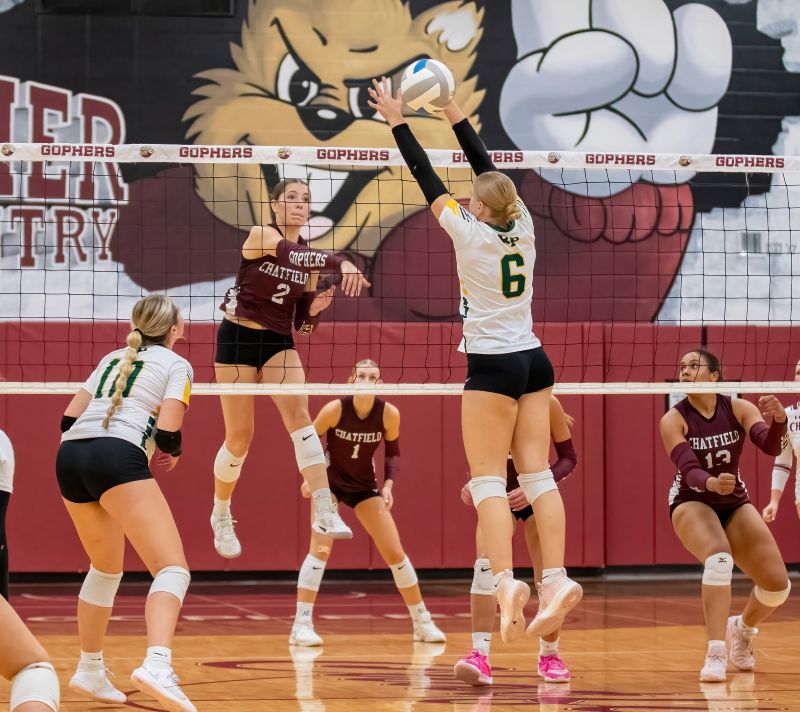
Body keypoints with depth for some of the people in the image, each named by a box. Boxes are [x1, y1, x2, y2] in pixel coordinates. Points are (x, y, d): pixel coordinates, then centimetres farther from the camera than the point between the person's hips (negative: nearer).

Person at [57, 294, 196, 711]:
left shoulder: (113, 359, 28)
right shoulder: (176, 364, 11)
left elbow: (68, 418, 22)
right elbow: (168, 432, -1)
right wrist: (173, 454, 19)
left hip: (69, 456, 7)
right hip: (118, 457, -7)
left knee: (106, 567, 28)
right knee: (172, 569, -11)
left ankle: (90, 671, 31)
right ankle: (156, 666, -35)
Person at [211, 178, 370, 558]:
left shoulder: (310, 258, 5)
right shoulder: (260, 235, -12)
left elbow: (303, 322, 11)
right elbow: (288, 253, -36)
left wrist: (316, 307, -12)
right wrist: (341, 262, -50)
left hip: (279, 342, 4)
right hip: (238, 339, -4)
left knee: (299, 413, -21)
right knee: (239, 437, 0)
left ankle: (324, 510, -33)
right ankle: (221, 515, 25)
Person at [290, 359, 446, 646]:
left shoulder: (389, 414, -17)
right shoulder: (334, 409, -23)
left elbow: (393, 452, 0)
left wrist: (388, 485, -13)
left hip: (364, 485, 3)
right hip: (329, 482, -3)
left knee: (395, 552, 1)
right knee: (321, 548, -20)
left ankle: (422, 622, 16)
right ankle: (301, 625, -17)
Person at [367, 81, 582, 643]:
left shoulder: (470, 233, -10)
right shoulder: (522, 226, 4)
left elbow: (427, 178, -4)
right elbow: (489, 170, 16)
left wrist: (398, 121, 4)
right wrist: (455, 115, 22)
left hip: (493, 365, -6)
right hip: (534, 361, 6)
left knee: (488, 480, -7)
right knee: (537, 474, 2)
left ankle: (507, 580, -20)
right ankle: (556, 579, -8)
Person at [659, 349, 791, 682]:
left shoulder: (739, 408, -10)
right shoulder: (673, 420, -16)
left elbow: (769, 445, -25)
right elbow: (689, 470, -27)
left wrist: (778, 421, -47)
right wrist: (711, 483, -50)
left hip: (734, 503, 3)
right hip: (691, 502, -3)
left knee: (777, 585, -6)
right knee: (719, 558, -35)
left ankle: (742, 629, 28)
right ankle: (715, 654, -33)